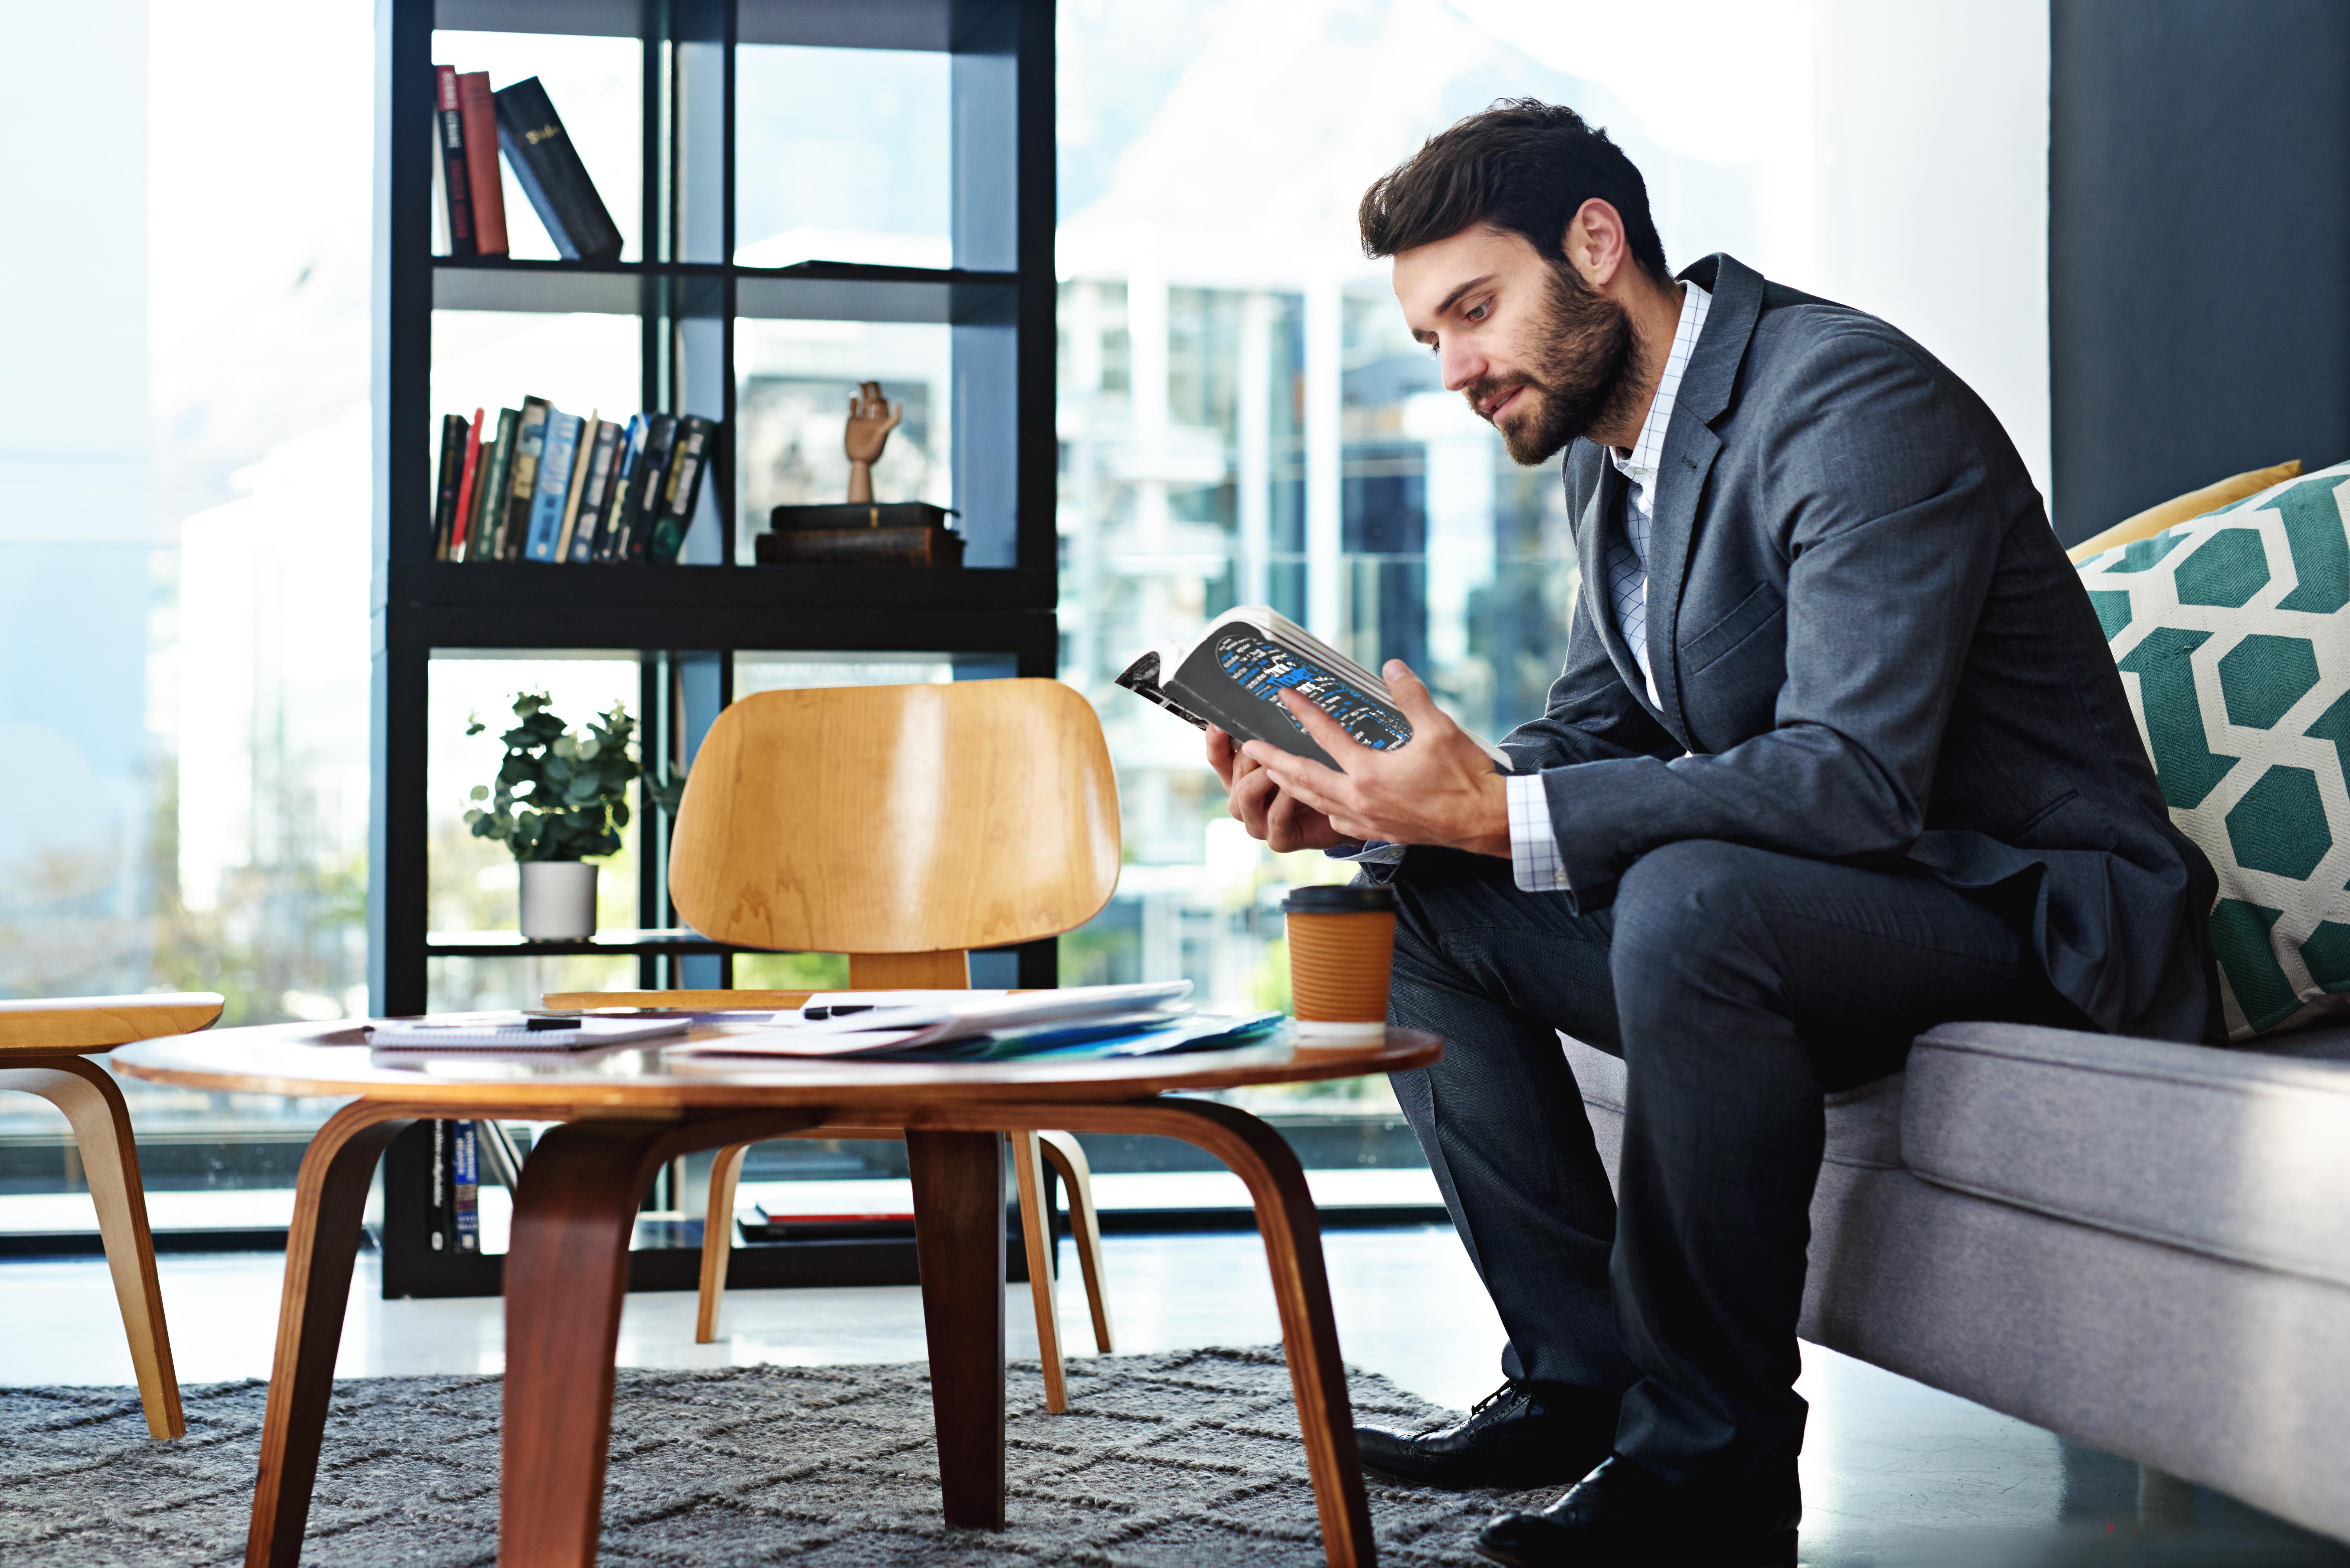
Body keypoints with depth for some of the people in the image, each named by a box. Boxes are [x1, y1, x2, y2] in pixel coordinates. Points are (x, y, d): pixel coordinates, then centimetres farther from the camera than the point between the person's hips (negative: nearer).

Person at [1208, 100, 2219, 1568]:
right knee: (1414, 901, 1)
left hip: (2026, 911, -9)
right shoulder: (1610, 446, 9)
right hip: (1780, 895, 9)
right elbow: (1593, 738, 12)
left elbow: (1854, 780, -31)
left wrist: (1502, 814, -34)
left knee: (1688, 897, -37)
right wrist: (1368, 803, -7)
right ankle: (1580, 1377, 2)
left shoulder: (1857, 402, -21)